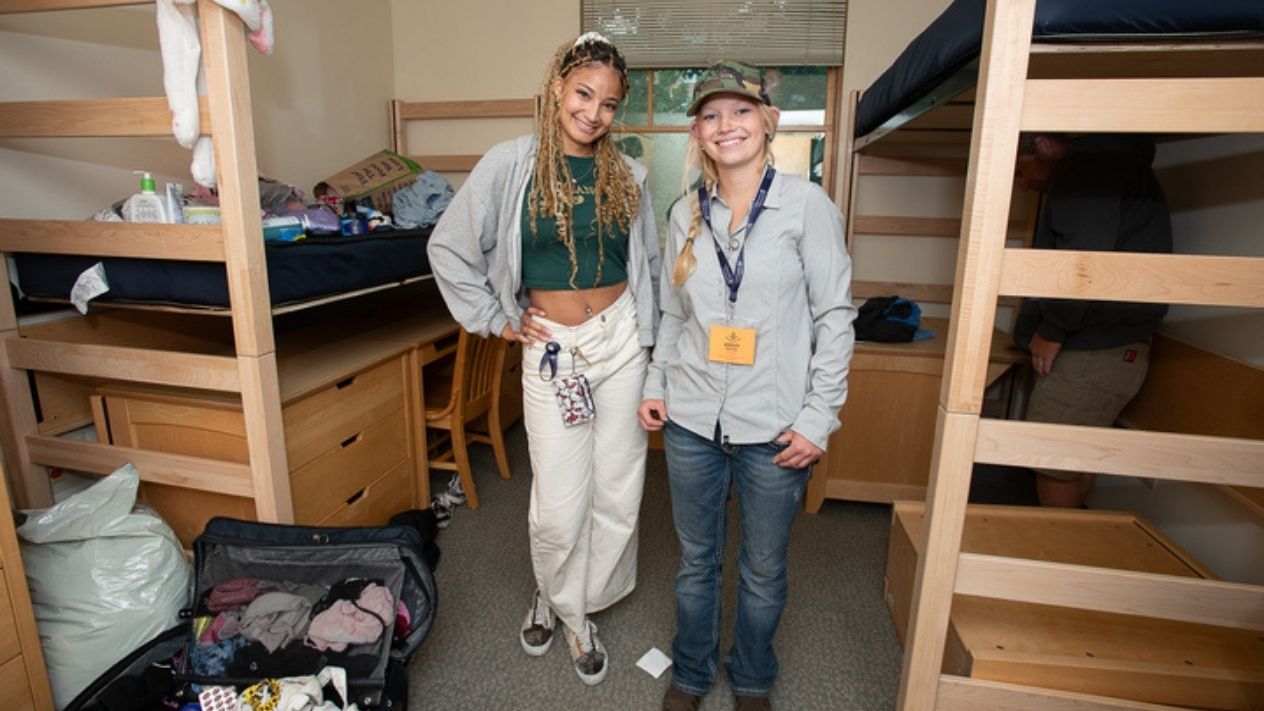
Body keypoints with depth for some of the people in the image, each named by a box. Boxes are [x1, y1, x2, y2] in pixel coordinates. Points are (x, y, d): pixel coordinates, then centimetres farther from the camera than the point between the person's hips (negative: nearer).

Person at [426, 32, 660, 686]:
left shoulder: (626, 175, 5)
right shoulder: (510, 164, -4)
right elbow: (447, 248, 1)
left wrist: (648, 336, 10)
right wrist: (495, 318, 1)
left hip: (620, 340, 3)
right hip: (550, 349, -3)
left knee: (618, 495, 9)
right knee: (559, 508, 1)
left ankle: (575, 603, 34)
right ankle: (561, 599, 34)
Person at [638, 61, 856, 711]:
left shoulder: (806, 205, -6)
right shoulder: (686, 215, 6)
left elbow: (835, 315, -6)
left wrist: (818, 418, -10)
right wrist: (655, 386, 4)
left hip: (773, 428, -3)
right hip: (691, 420, 3)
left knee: (763, 570, 15)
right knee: (696, 560, 18)